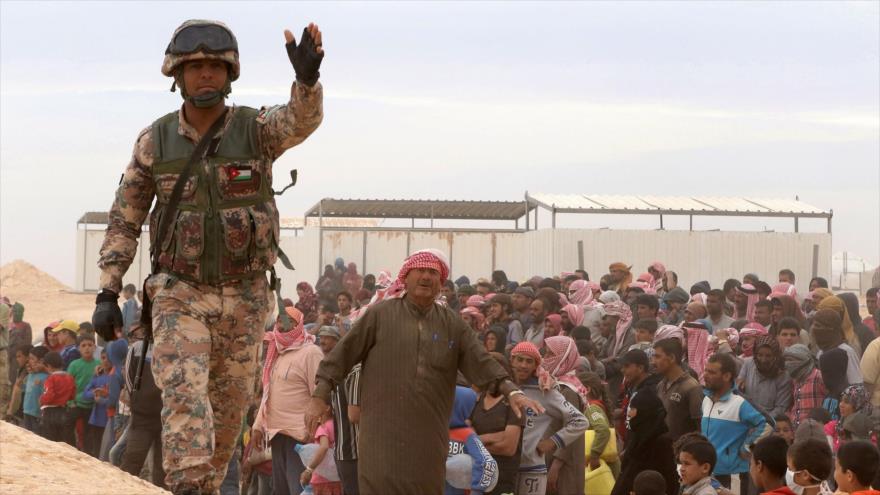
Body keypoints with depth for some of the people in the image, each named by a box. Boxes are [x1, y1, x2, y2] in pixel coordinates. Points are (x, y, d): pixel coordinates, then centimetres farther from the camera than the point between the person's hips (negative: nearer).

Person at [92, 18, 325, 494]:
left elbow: (301, 120, -28)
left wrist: (307, 78, -50)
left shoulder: (256, 129, -5)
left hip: (244, 296, 1)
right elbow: (124, 222, 5)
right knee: (184, 393, -20)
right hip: (180, 293, -1)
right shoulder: (154, 142, -2)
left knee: (229, 407, 11)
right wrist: (107, 293, -1)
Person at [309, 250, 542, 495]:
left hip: (428, 435, 3)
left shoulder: (452, 324, 10)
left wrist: (512, 392, -7)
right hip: (383, 432, -3)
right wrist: (319, 397, -3)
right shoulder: (380, 314, 3)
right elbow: (344, 353, 2)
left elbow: (481, 363, 7)